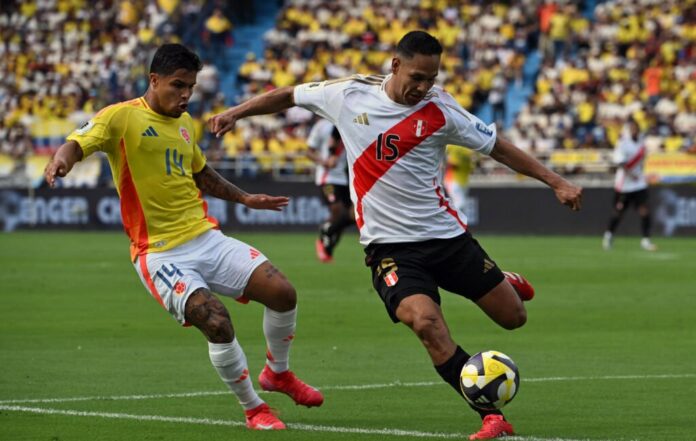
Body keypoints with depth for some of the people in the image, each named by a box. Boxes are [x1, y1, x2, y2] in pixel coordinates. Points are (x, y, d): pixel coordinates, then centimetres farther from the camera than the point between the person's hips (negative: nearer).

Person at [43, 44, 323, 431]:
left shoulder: (184, 122, 14)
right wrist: (63, 158, -44)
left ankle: (278, 373, 23)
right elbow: (79, 143, -21)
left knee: (283, 293, -6)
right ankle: (253, 409, -3)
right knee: (217, 323, -25)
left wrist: (245, 198, 37)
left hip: (207, 238, 7)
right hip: (160, 252, -7)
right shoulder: (123, 117, -7)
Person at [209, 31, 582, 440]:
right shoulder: (350, 94, -5)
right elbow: (290, 96, 12)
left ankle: (506, 284, 43)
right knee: (425, 320, -28)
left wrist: (556, 182, -3)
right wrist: (236, 112, 8)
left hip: (448, 235, 1)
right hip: (390, 246, -1)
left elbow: (497, 146, 0)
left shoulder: (440, 109, -6)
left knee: (514, 317, 3)